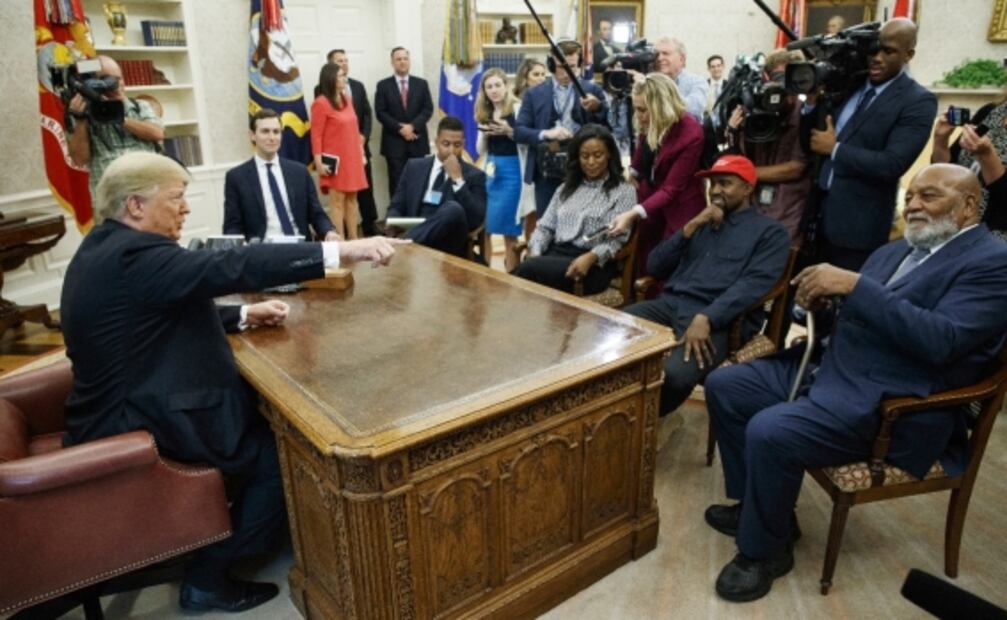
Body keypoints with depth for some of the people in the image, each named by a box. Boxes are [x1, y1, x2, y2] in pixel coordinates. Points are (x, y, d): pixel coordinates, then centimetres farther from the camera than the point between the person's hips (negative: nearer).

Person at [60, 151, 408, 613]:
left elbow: (175, 312, 16)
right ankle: (208, 577, 10)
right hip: (136, 428, -11)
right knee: (282, 451, -3)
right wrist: (344, 250, -40)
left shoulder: (108, 247, 9)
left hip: (125, 407, 11)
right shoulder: (134, 255, -24)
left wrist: (243, 315, 3)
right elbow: (234, 266, -36)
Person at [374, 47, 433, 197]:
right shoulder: (383, 85, 5)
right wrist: (400, 128, -13)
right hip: (394, 142, -1)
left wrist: (413, 126, -13)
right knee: (396, 182, -2)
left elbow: (428, 109, 2)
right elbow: (380, 113, -3)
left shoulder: (421, 84, 11)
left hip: (417, 141, 2)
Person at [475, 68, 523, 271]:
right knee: (485, 226, 8)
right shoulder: (484, 113, 10)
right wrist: (484, 134, -6)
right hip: (491, 170, 6)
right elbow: (481, 150, 12)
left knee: (509, 229, -1)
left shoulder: (517, 108, -7)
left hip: (511, 170, -6)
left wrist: (508, 131, -23)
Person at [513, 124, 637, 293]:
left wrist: (590, 258, -23)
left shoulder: (624, 191, 8)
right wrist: (535, 252, -5)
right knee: (527, 267, -32)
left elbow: (616, 239, -4)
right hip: (555, 254, 4)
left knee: (529, 270, -32)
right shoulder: (566, 188, 22)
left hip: (593, 266, -4)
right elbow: (545, 227, 16)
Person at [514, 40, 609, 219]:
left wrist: (598, 107, -21)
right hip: (547, 174, 1)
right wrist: (545, 134, -16)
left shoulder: (593, 90, 5)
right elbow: (518, 131, 1)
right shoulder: (534, 94, 6)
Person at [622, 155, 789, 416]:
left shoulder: (769, 231, 9)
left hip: (718, 319, -5)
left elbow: (753, 285, -9)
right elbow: (654, 267, 17)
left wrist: (705, 318, -24)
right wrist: (690, 228, 6)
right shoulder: (700, 223, 27)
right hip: (668, 304, 5)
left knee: (673, 374, -34)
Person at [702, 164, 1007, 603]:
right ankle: (761, 507, 17)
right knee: (723, 386, 2)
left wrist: (854, 285, -26)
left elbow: (940, 341, -23)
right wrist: (824, 297, -5)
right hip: (827, 368, 9)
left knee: (769, 432, -29)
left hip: (887, 406, -9)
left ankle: (763, 551, -2)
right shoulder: (895, 251, 17)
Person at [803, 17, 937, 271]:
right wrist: (812, 100, -6)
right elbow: (809, 141, 11)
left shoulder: (918, 102, -8)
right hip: (820, 212, 5)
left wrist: (835, 149, -13)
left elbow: (892, 165, -19)